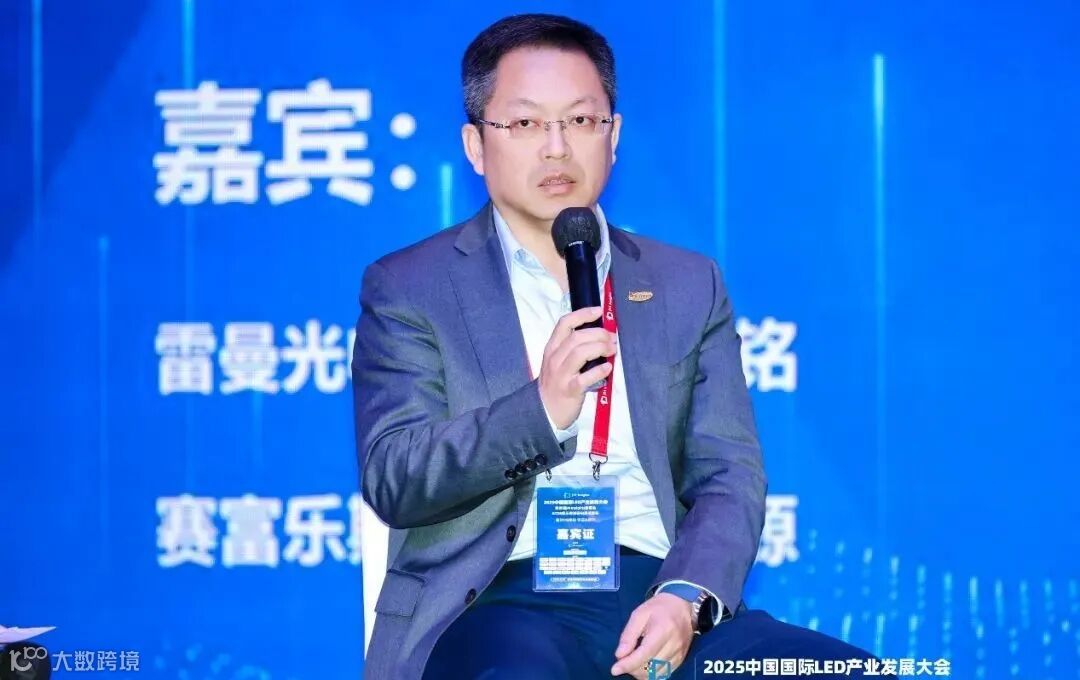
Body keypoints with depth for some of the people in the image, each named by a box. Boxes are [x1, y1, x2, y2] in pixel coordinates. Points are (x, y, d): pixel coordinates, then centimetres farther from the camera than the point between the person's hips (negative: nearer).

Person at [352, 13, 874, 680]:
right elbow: (392, 482, -1)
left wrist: (685, 597, -11)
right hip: (504, 602, -3)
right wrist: (539, 410, -17)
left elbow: (728, 476, 9)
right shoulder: (410, 288, 10)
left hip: (661, 595, 4)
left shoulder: (688, 285, 18)